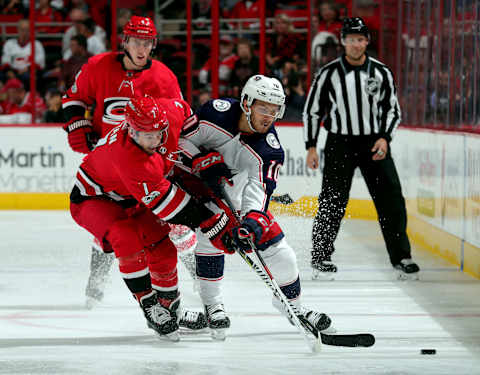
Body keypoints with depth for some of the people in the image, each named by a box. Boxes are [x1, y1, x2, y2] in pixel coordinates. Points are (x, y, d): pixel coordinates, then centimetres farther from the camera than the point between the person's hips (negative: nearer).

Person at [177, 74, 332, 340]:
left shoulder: (270, 150, -21)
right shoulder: (217, 113, -24)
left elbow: (259, 189, -31)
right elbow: (179, 137, -15)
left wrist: (253, 219, -50)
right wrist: (202, 161, -30)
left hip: (237, 193, 3)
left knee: (273, 242, -4)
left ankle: (292, 304, 19)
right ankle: (212, 304, -15)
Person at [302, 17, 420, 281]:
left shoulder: (381, 73, 3)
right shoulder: (329, 73, -2)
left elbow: (392, 110, 9)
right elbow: (312, 111, 4)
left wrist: (384, 138, -7)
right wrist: (311, 147, -2)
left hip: (374, 143, 2)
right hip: (340, 143, -2)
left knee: (391, 199, -3)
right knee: (333, 201, -8)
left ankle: (401, 257, 6)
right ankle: (321, 257, 4)